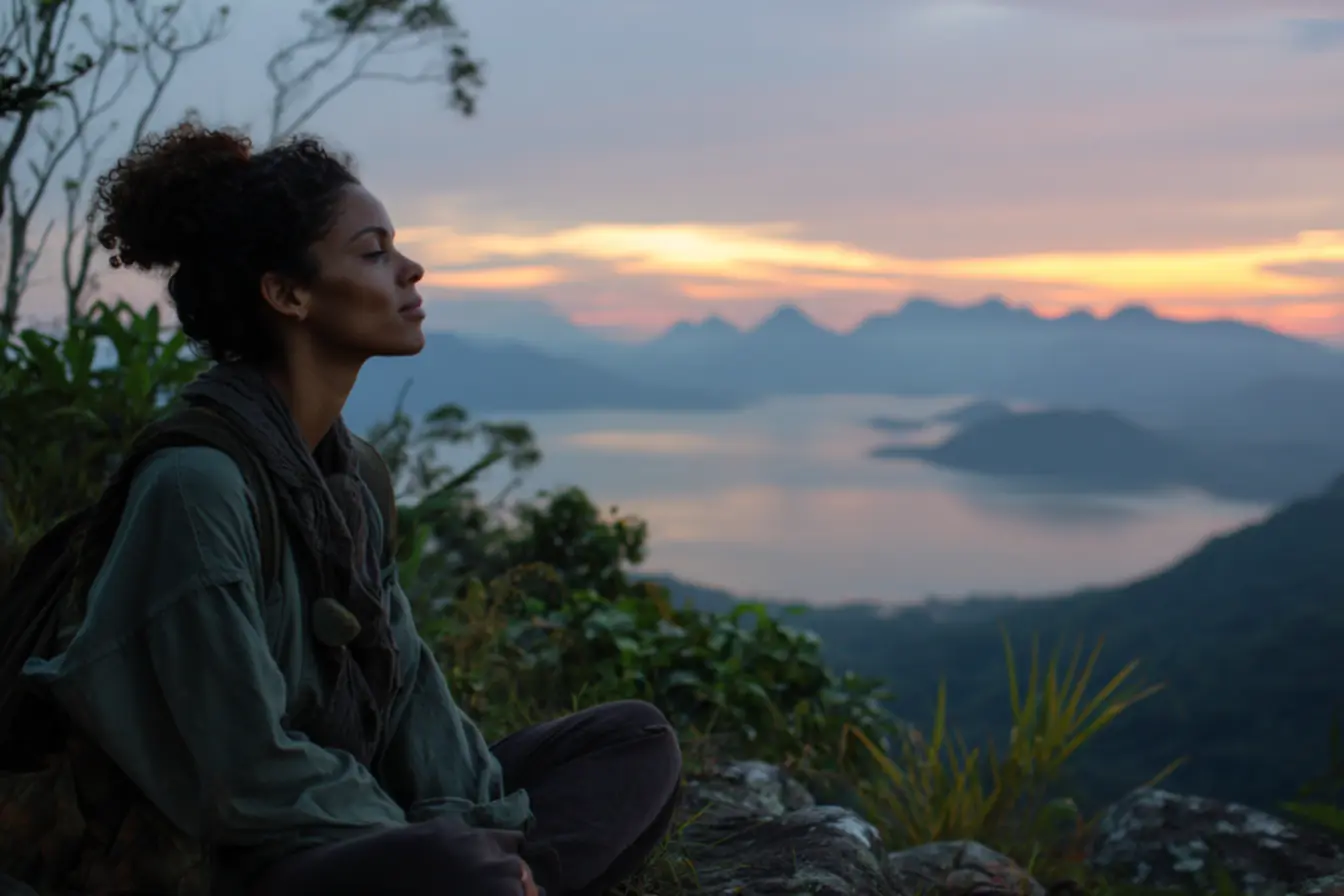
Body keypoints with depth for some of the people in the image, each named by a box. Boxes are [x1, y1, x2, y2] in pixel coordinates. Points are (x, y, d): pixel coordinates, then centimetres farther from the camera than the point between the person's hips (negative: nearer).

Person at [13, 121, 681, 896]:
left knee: (637, 742, 5)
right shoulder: (197, 482, -20)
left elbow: (403, 679, 9)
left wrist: (476, 829, -8)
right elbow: (252, 773, -21)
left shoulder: (337, 463, 8)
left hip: (362, 823, 10)